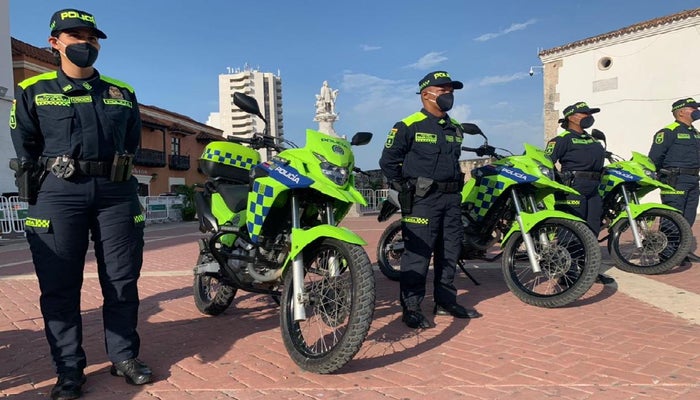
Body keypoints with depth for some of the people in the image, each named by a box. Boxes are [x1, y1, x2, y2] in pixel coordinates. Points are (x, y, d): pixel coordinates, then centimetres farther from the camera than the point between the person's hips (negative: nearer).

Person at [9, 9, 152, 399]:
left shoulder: (122, 93, 15)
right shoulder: (33, 91, 9)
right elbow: (26, 150, 7)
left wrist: (117, 175, 14)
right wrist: (45, 189, 3)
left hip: (116, 192, 2)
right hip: (58, 193, -1)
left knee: (122, 280, 4)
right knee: (59, 287, 2)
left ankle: (125, 356, 18)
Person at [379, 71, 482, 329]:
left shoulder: (455, 129, 15)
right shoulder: (409, 126, -7)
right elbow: (388, 160, -5)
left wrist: (455, 183, 17)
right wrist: (404, 187, -5)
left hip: (451, 197, 8)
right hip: (422, 199, -7)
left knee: (450, 252, 12)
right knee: (417, 253, -6)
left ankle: (445, 301, 24)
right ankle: (411, 307, 3)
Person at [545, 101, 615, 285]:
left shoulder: (591, 139, 20)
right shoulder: (563, 139, -6)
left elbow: (599, 156, 30)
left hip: (593, 190, 9)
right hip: (573, 188, -9)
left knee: (592, 231, 12)